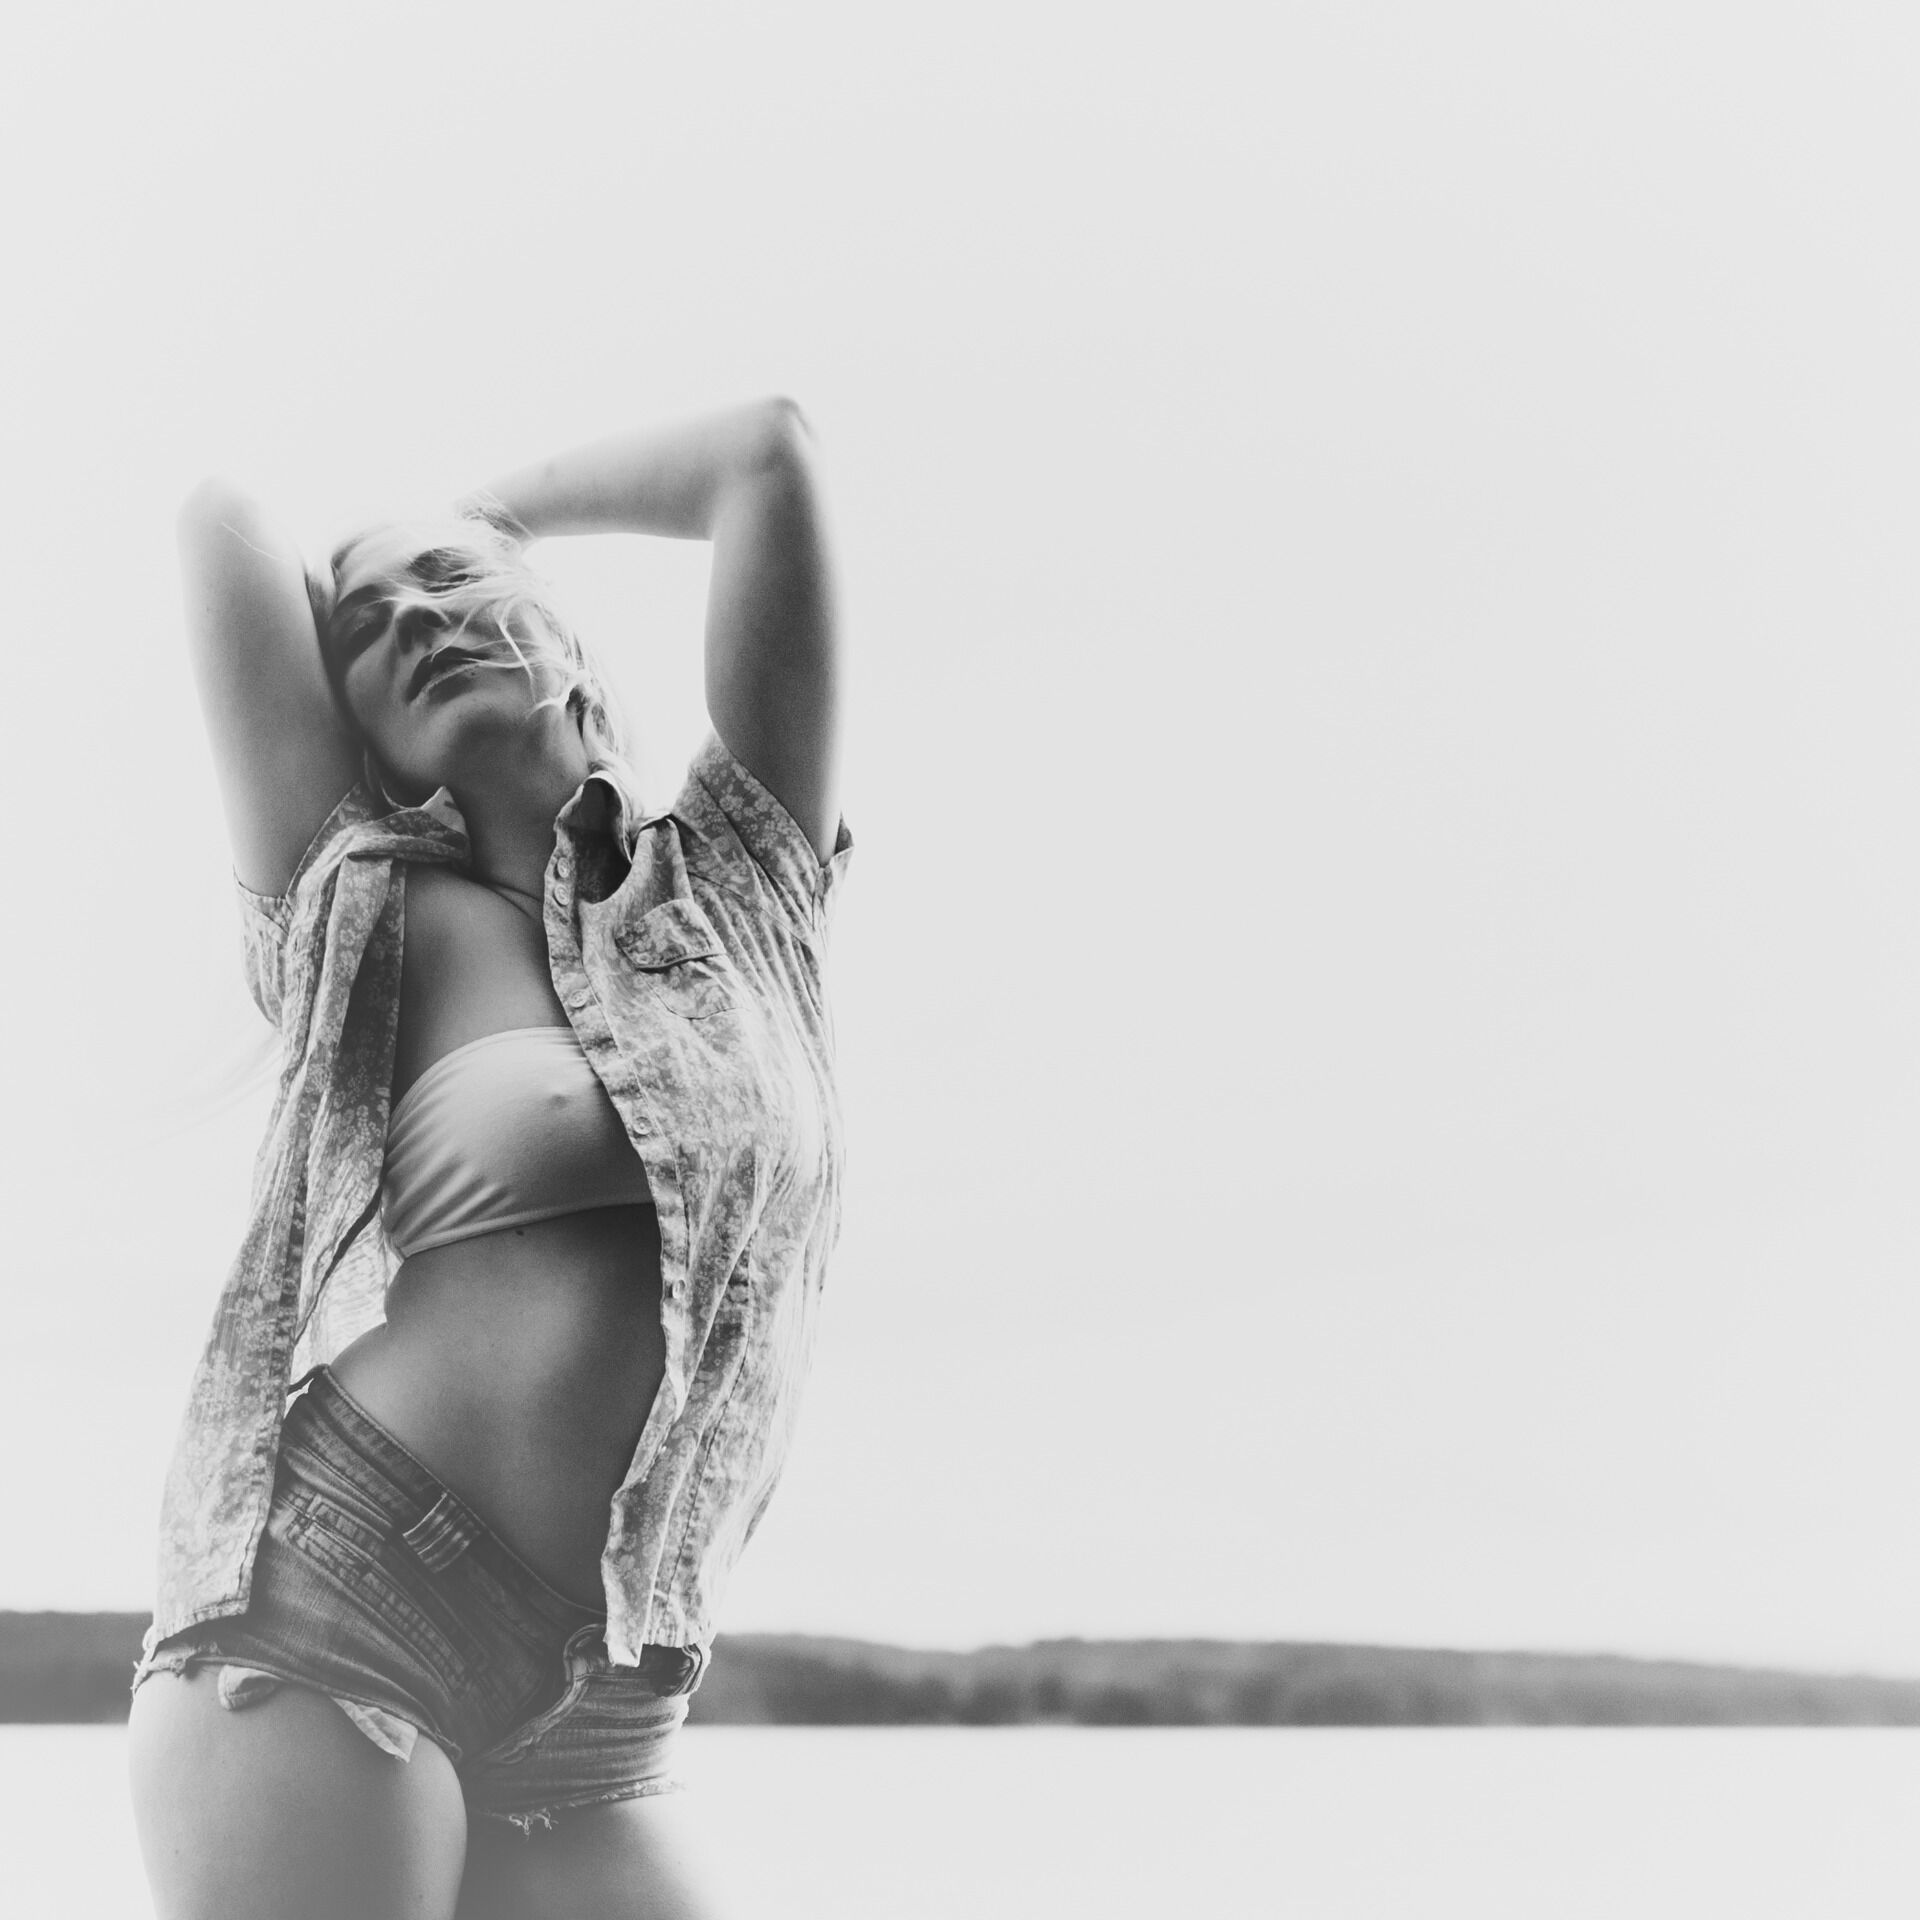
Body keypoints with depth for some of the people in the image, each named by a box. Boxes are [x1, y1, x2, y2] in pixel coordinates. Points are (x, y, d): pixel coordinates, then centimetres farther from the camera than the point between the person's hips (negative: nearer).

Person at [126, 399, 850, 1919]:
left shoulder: (743, 886, 12)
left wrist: (492, 513, 24)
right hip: (322, 1620, -3)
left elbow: (768, 451, 9)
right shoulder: (368, 922, 7)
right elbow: (223, 515, 8)